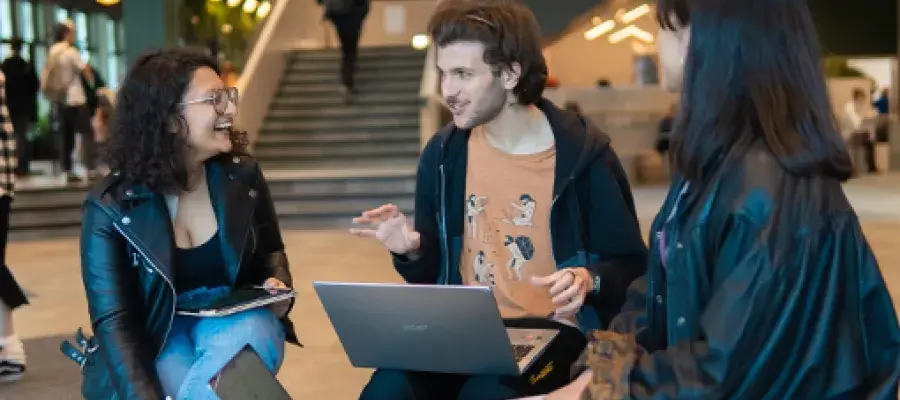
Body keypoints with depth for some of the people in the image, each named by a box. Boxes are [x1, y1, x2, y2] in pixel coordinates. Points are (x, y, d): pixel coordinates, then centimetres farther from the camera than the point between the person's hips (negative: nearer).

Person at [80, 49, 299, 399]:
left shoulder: (243, 175, -2)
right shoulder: (110, 206, -13)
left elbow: (270, 251, 16)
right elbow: (114, 321, -17)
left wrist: (277, 284, -9)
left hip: (235, 319, 3)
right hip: (157, 335, -3)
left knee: (253, 335, -33)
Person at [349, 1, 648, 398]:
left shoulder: (582, 153, -8)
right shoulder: (444, 153, 5)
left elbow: (630, 266, -1)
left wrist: (589, 278, -22)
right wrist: (412, 252, -9)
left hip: (550, 330, -3)